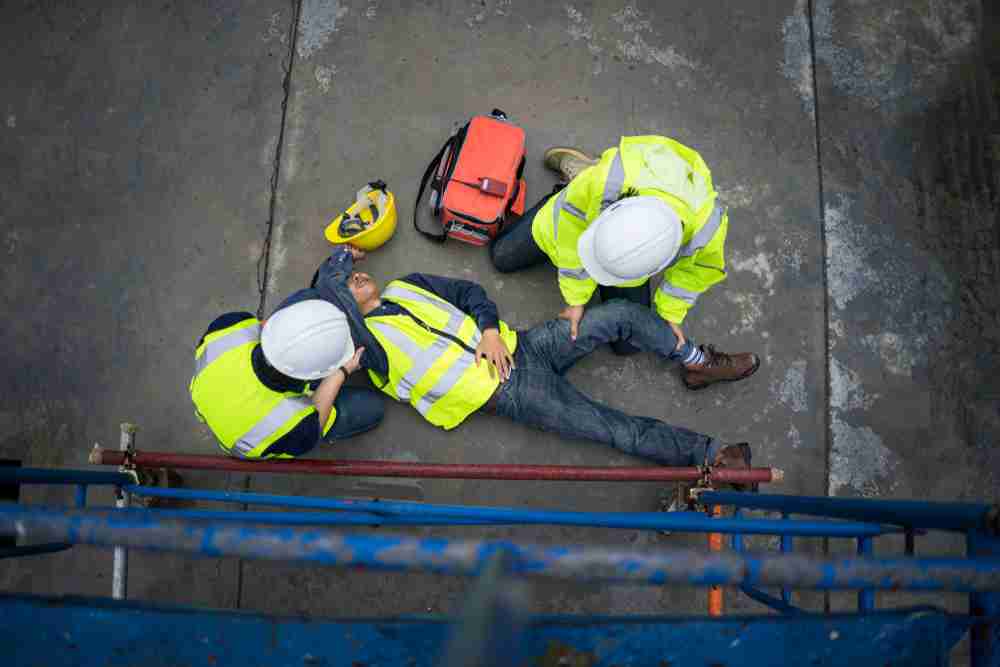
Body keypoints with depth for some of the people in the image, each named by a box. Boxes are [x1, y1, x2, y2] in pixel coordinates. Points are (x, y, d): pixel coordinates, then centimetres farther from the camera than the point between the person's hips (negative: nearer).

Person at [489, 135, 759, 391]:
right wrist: (576, 299, -20)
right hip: (579, 214, 0)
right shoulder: (607, 179, -50)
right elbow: (572, 231, -29)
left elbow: (694, 271, -16)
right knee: (502, 257, 17)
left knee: (626, 342, 0)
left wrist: (670, 314, -4)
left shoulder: (705, 231, -44)